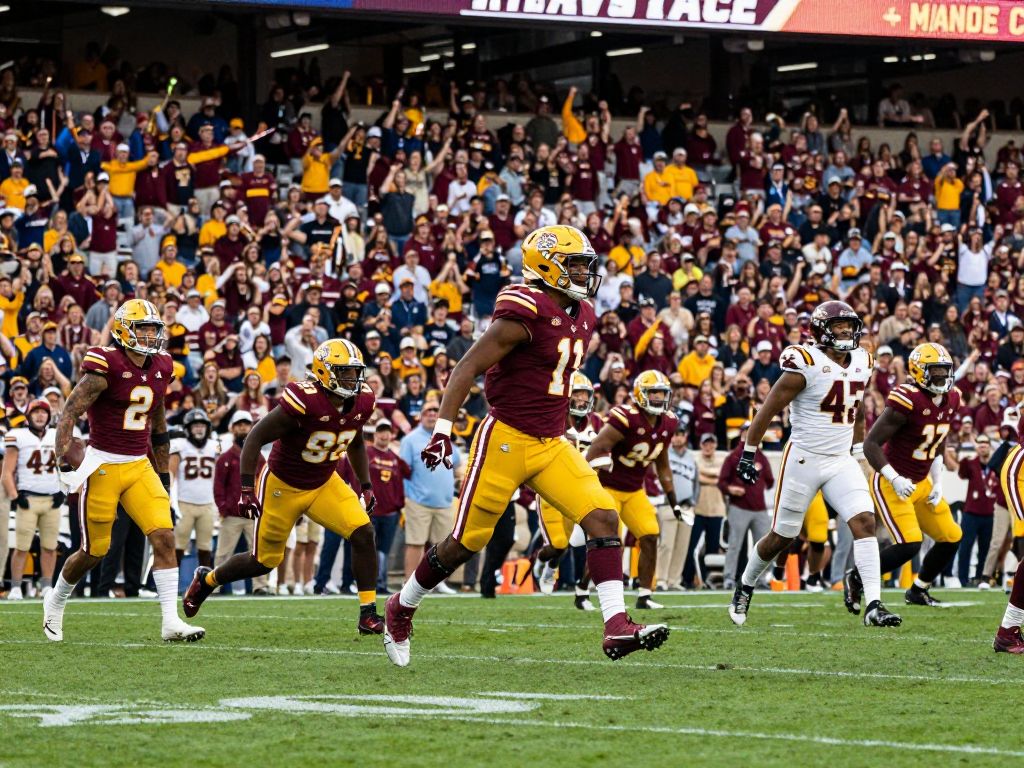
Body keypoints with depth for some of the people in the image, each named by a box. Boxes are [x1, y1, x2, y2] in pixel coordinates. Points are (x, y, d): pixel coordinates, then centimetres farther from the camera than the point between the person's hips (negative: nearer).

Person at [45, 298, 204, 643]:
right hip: (103, 466, -6)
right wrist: (65, 463, -25)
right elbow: (68, 414, -16)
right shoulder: (107, 366, -15)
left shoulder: (160, 369, 7)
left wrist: (163, 475, 22)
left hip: (139, 467, 6)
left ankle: (171, 621, -10)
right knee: (94, 552, 5)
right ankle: (55, 602, 32)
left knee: (165, 536, -10)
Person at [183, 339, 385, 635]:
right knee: (265, 561, 7)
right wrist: (247, 490, -26)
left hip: (324, 484, 6)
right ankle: (207, 580, 36)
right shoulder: (304, 401, -30)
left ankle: (368, 614, -8)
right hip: (282, 486, -5)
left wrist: (366, 486, 11)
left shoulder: (362, 402, -9)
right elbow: (255, 438, -24)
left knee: (363, 533, -15)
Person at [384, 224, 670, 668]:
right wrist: (443, 429, -24)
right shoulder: (524, 314, -17)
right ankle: (401, 609, 25)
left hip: (550, 444, 8)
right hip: (505, 440, -8)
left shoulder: (581, 317, 10)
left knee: (604, 518, -10)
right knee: (467, 542, 2)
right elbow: (468, 368, -18)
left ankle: (617, 628, -16)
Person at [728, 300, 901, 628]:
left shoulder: (861, 364, 5)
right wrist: (748, 454, -10)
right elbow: (769, 409, -11)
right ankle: (745, 585, 32)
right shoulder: (807, 365, -15)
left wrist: (857, 451, 22)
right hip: (803, 460, -5)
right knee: (782, 536, 6)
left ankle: (874, 605, -18)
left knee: (865, 522, -13)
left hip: (841, 462, 5)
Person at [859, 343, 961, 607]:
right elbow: (871, 444, -22)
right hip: (891, 484, -8)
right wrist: (895, 480, -26)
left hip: (921, 484, 8)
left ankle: (918, 591, 27)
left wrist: (937, 484, 8)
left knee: (950, 538, 9)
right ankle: (857, 577, 0)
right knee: (909, 544, -20)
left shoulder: (950, 400, 2)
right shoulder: (907, 401, -24)